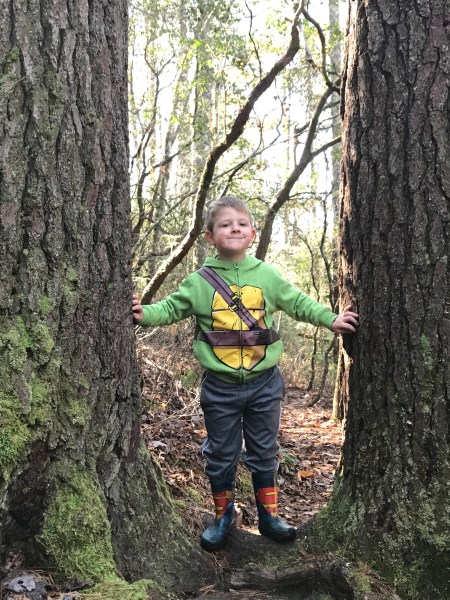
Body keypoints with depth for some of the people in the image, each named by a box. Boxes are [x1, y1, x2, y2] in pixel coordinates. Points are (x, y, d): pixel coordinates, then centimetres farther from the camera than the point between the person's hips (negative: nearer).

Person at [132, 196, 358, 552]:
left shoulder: (267, 275, 0)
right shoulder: (201, 281, -4)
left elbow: (299, 303, 7)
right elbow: (172, 307, -2)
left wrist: (332, 320, -2)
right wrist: (146, 313, -20)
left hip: (264, 382, 1)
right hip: (220, 386, -1)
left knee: (265, 452, 15)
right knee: (221, 454, 12)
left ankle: (268, 515, 33)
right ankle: (224, 516, 33)